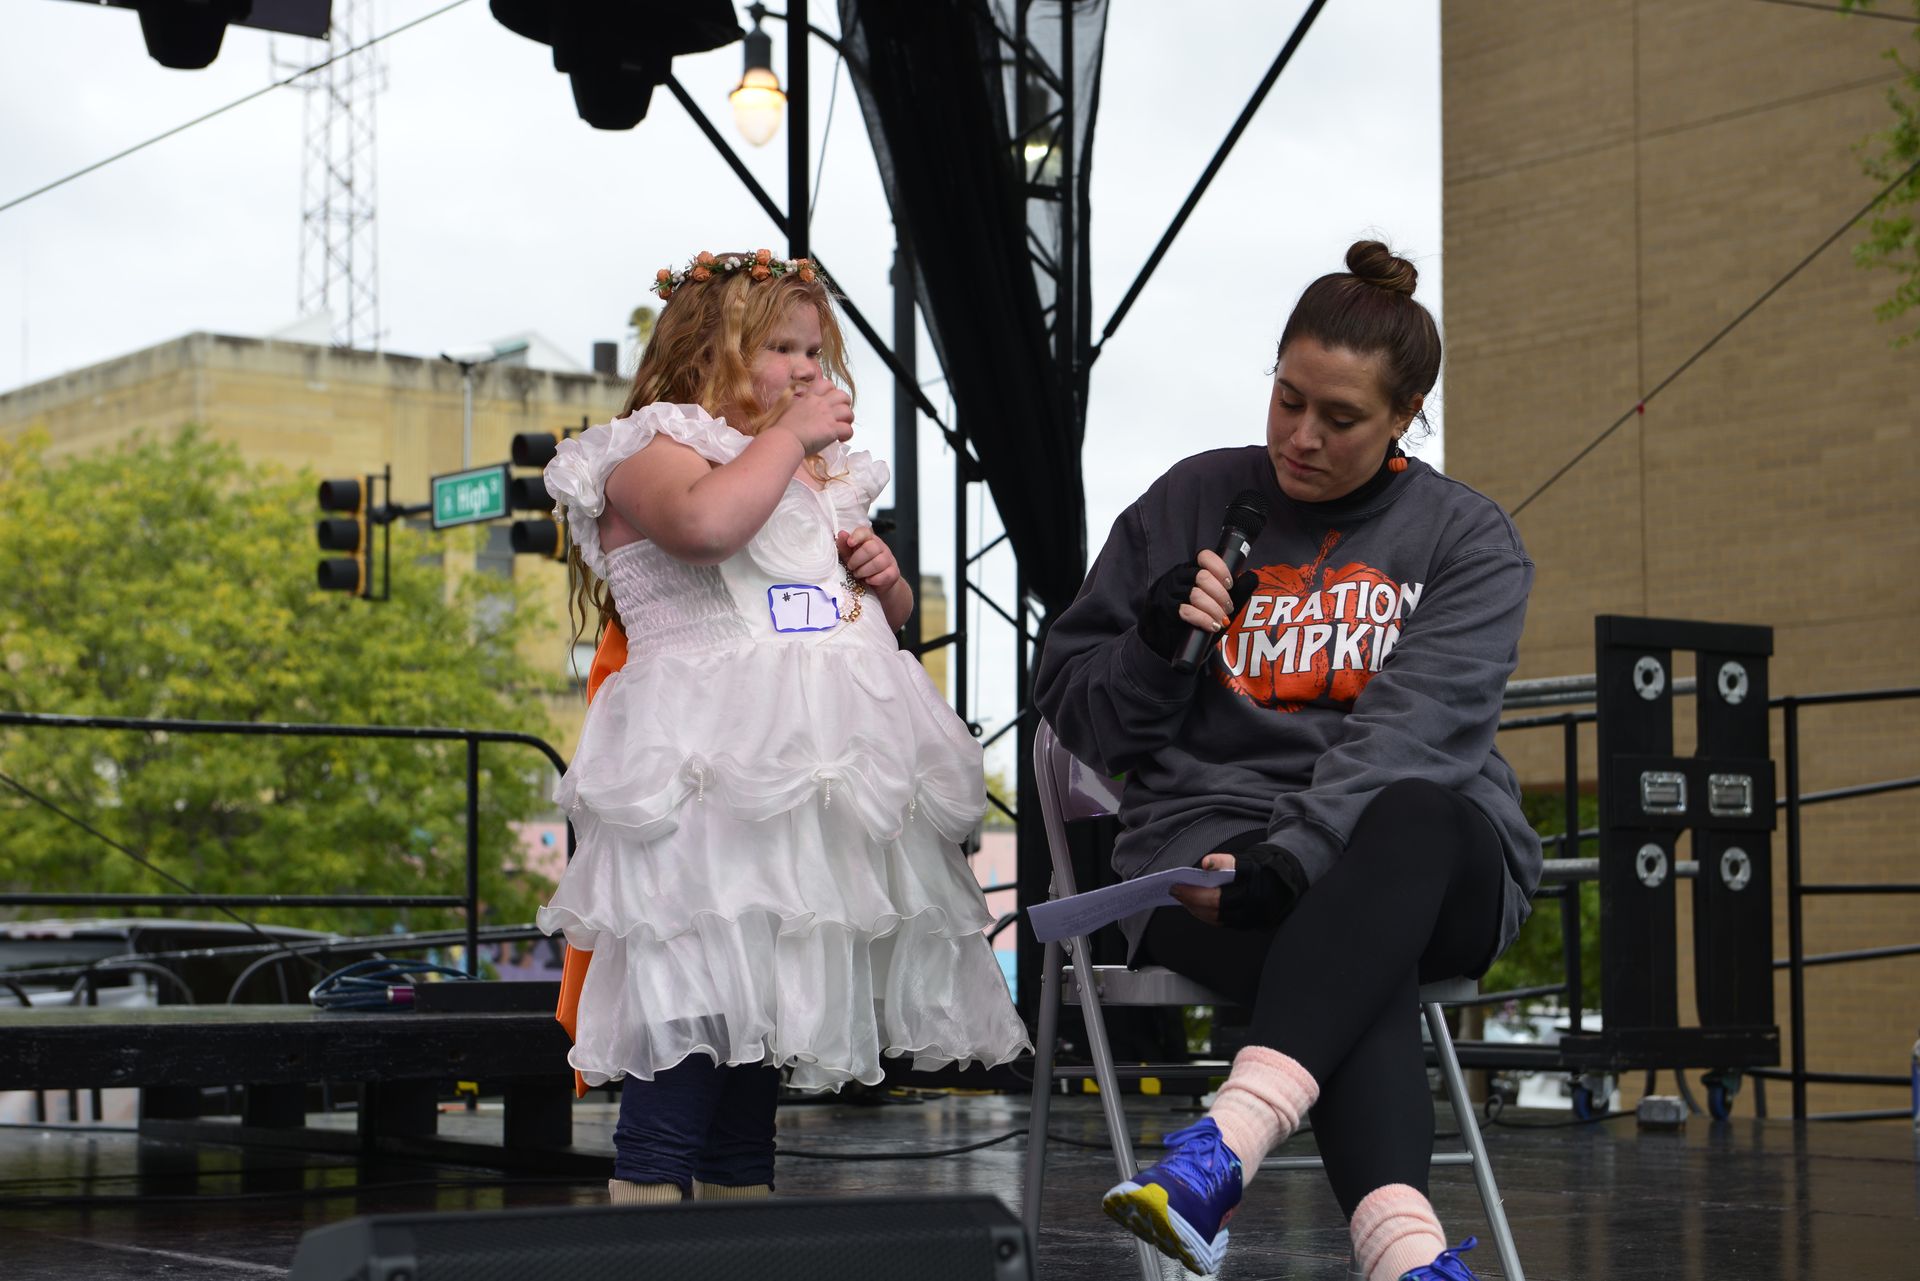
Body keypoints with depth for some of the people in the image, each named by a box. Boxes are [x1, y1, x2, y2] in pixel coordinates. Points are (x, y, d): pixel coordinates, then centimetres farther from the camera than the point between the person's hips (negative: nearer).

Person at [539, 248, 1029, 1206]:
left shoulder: (822, 479, 24)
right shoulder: (653, 455, -2)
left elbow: (888, 619, 33)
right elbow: (706, 522, -27)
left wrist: (884, 578, 9)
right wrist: (789, 436, -13)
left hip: (822, 760, 8)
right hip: (712, 769, -8)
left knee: (769, 996, 10)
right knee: (696, 980, -15)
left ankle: (742, 1189, 17)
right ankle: (650, 1184, -11)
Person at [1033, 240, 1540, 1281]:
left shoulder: (1466, 541, 7)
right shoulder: (1191, 504, 12)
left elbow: (1415, 729, -11)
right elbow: (1076, 714, 15)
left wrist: (1290, 862, -27)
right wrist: (1153, 643, -8)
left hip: (1427, 857, 0)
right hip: (1210, 833, 0)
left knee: (1413, 816, -39)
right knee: (1353, 957, -36)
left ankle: (1228, 1142, -54)